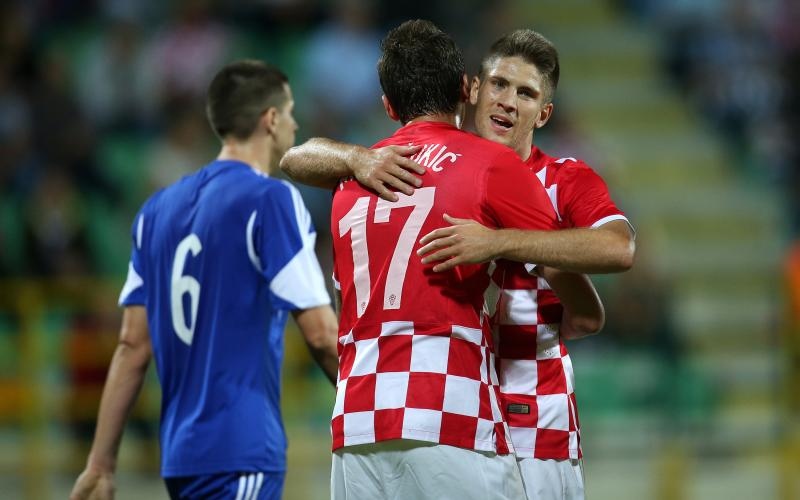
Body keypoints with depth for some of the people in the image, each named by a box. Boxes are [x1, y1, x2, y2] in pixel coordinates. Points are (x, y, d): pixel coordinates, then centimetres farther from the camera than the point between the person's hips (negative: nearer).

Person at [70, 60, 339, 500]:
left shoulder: (159, 208, 11)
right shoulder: (271, 200, -8)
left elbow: (133, 345, 11)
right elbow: (321, 335, -12)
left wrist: (100, 465, 12)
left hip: (180, 453, 8)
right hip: (241, 452, -8)